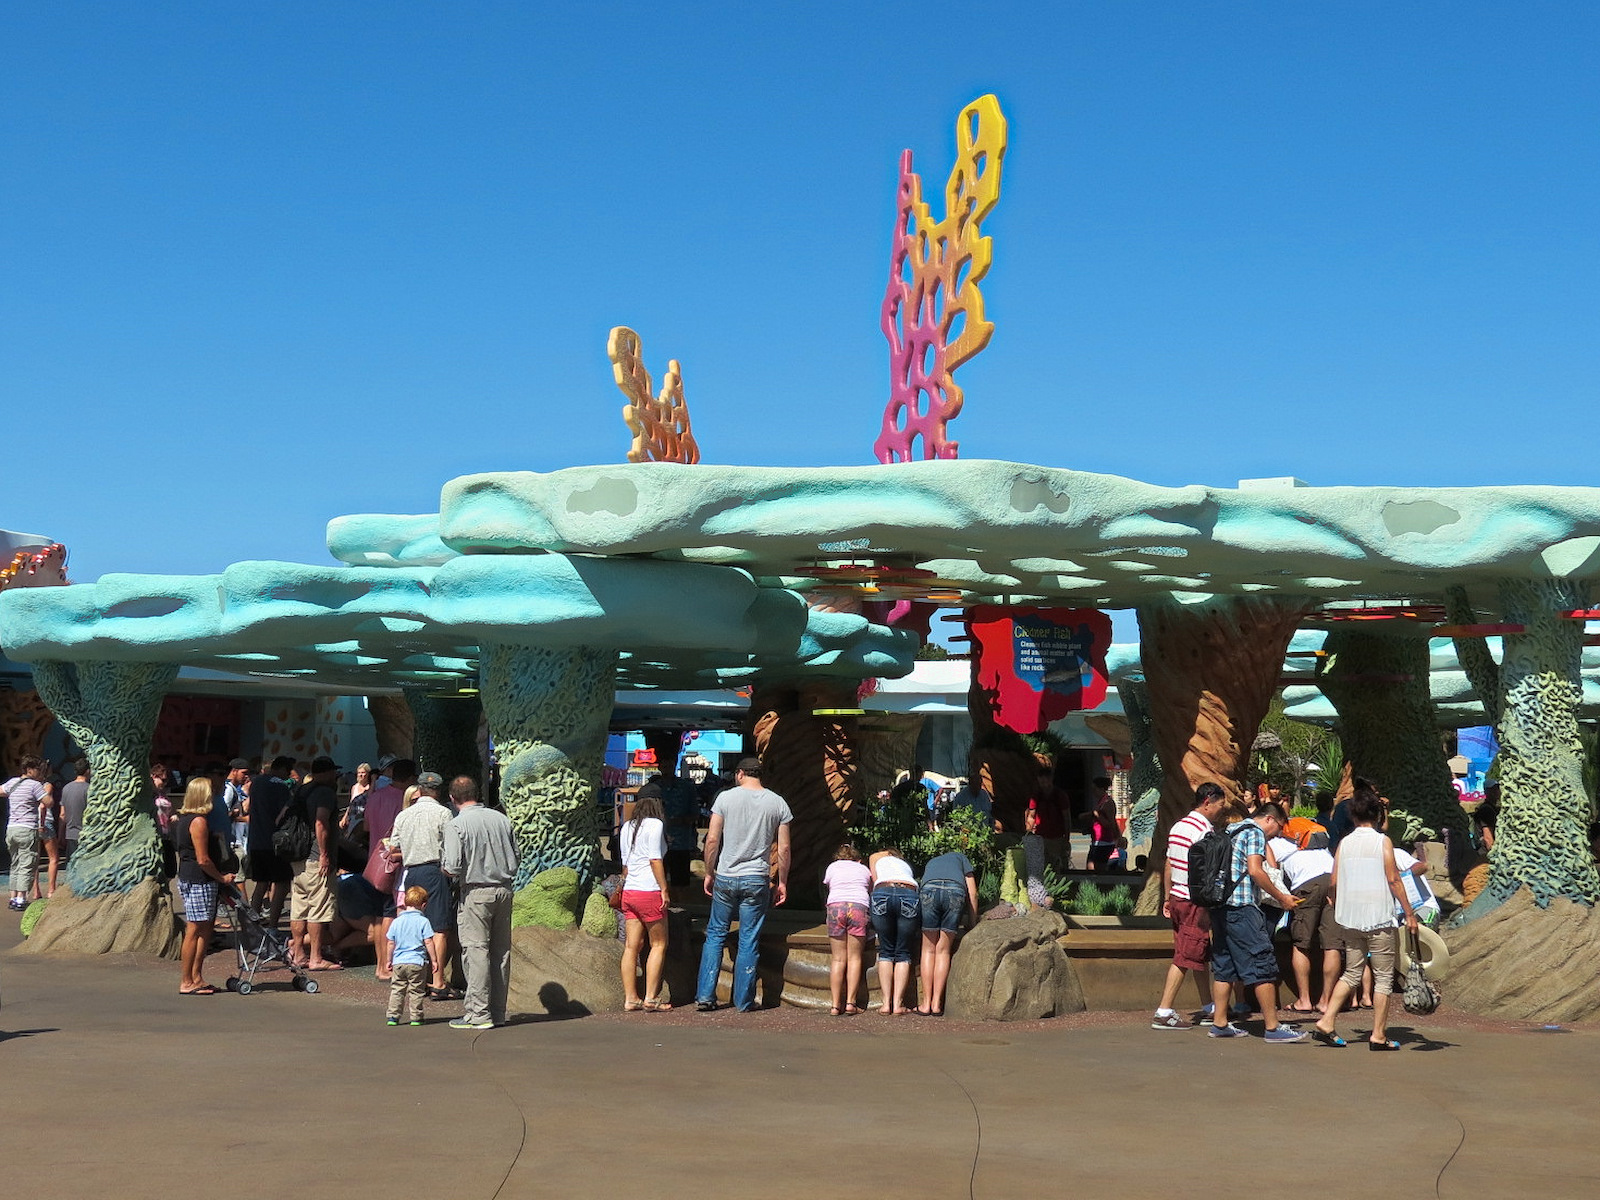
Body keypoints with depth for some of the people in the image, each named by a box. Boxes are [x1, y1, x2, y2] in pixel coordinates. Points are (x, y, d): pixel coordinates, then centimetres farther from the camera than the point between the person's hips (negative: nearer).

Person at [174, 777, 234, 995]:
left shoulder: (185, 818, 15)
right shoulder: (198, 821, -16)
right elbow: (203, 860, -19)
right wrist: (222, 878, -8)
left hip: (190, 879, 10)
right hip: (199, 881, -10)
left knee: (206, 929, 14)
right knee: (195, 931, -5)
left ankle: (196, 978, 19)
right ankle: (187, 983, -1)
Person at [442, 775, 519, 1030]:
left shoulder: (456, 825, -9)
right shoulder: (502, 819, 7)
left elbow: (453, 867, -15)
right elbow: (516, 858, 10)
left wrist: (443, 867, 6)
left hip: (475, 892, -5)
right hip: (503, 890, 5)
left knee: (475, 951, -3)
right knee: (501, 951, 9)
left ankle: (479, 1013, -4)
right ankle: (498, 1011, 14)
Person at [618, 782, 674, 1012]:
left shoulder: (627, 827, 14)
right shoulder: (655, 824, -8)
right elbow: (655, 860, -13)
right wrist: (664, 890, -9)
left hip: (629, 891, 7)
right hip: (649, 892, -7)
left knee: (631, 946, 7)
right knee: (659, 944, 3)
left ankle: (630, 998, 7)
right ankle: (651, 998, -1)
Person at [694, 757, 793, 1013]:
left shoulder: (726, 797, -2)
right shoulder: (778, 803, 2)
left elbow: (712, 839, -4)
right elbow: (783, 848, 2)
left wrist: (709, 874, 7)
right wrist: (782, 883, 11)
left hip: (725, 879, 0)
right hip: (757, 881, 0)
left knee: (715, 935, 10)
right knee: (749, 941, 5)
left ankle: (705, 996, 6)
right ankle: (744, 1001, 7)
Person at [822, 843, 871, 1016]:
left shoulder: (832, 867, 27)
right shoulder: (864, 869, 27)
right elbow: (871, 891, 32)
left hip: (835, 905, 0)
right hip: (859, 906, 0)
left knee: (838, 959, 1)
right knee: (854, 957, 3)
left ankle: (836, 1005, -5)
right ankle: (850, 1003, -5)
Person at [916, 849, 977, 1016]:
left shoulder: (930, 863, 41)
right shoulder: (960, 858, 35)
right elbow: (972, 893, 26)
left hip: (929, 890, 1)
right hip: (956, 891, -1)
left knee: (929, 950, 9)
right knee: (943, 951, 7)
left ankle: (926, 1004, 5)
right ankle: (936, 1004, 4)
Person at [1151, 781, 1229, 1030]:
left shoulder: (1178, 826, 14)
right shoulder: (1204, 830, -14)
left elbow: (1168, 866, 17)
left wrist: (1167, 897, 20)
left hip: (1177, 897, 9)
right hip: (1196, 901, -9)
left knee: (1202, 954, 17)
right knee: (1185, 958, -7)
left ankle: (1208, 1008, 23)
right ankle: (1164, 1012, -8)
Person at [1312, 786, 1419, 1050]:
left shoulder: (1344, 843, 5)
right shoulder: (1382, 842, -6)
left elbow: (1333, 884, 6)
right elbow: (1393, 880, -9)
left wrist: (1339, 907, 25)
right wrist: (1409, 913, -2)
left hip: (1350, 919, 5)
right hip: (1379, 919, -5)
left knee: (1352, 974, 14)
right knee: (1383, 977, 4)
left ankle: (1325, 1023, 5)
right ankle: (1378, 1036, 3)